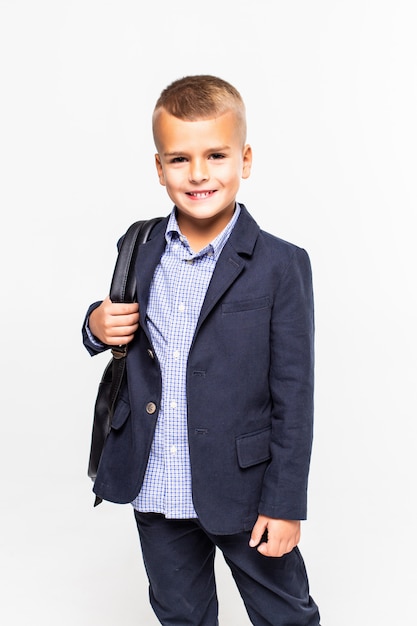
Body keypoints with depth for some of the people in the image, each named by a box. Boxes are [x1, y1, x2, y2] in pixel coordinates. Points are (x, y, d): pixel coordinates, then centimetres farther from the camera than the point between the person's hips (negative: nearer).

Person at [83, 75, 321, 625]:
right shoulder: (138, 250, 0)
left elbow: (293, 396, -11)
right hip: (154, 490, 4)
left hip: (243, 491, -3)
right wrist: (98, 326, -9)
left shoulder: (281, 266, -13)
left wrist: (284, 504, -10)